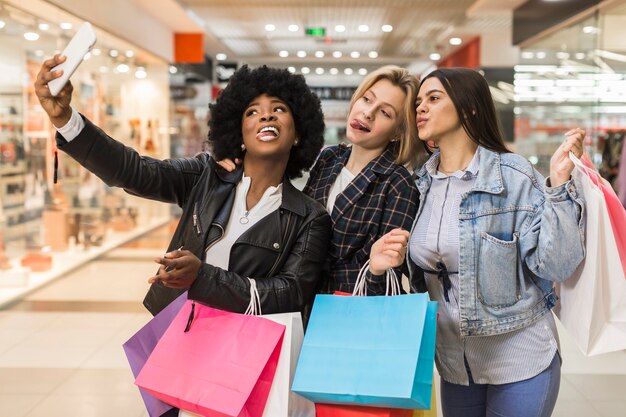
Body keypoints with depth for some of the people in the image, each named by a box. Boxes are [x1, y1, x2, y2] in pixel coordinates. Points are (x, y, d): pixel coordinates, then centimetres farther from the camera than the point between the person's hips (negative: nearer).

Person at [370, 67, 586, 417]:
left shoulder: (514, 176, -13)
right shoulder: (418, 185, 2)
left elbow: (558, 266, -18)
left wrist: (559, 183, -24)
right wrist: (383, 265, -9)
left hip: (521, 362, -5)